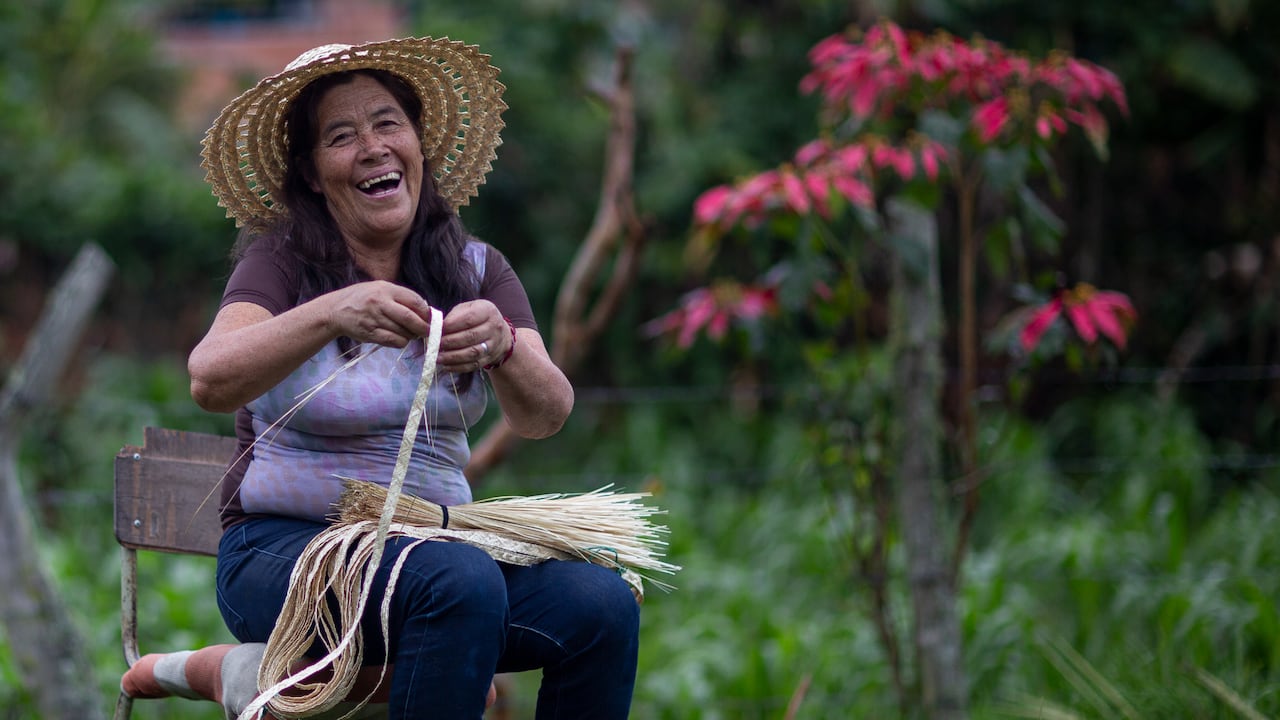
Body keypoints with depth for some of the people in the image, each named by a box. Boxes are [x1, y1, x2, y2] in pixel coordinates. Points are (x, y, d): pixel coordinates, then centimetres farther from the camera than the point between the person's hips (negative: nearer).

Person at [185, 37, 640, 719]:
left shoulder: (478, 270, 7)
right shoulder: (282, 262, -3)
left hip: (431, 543, 4)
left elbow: (544, 417, -9)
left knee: (602, 603, -23)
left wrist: (500, 347, -32)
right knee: (461, 583, -34)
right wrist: (329, 314, -40)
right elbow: (210, 381, -23)